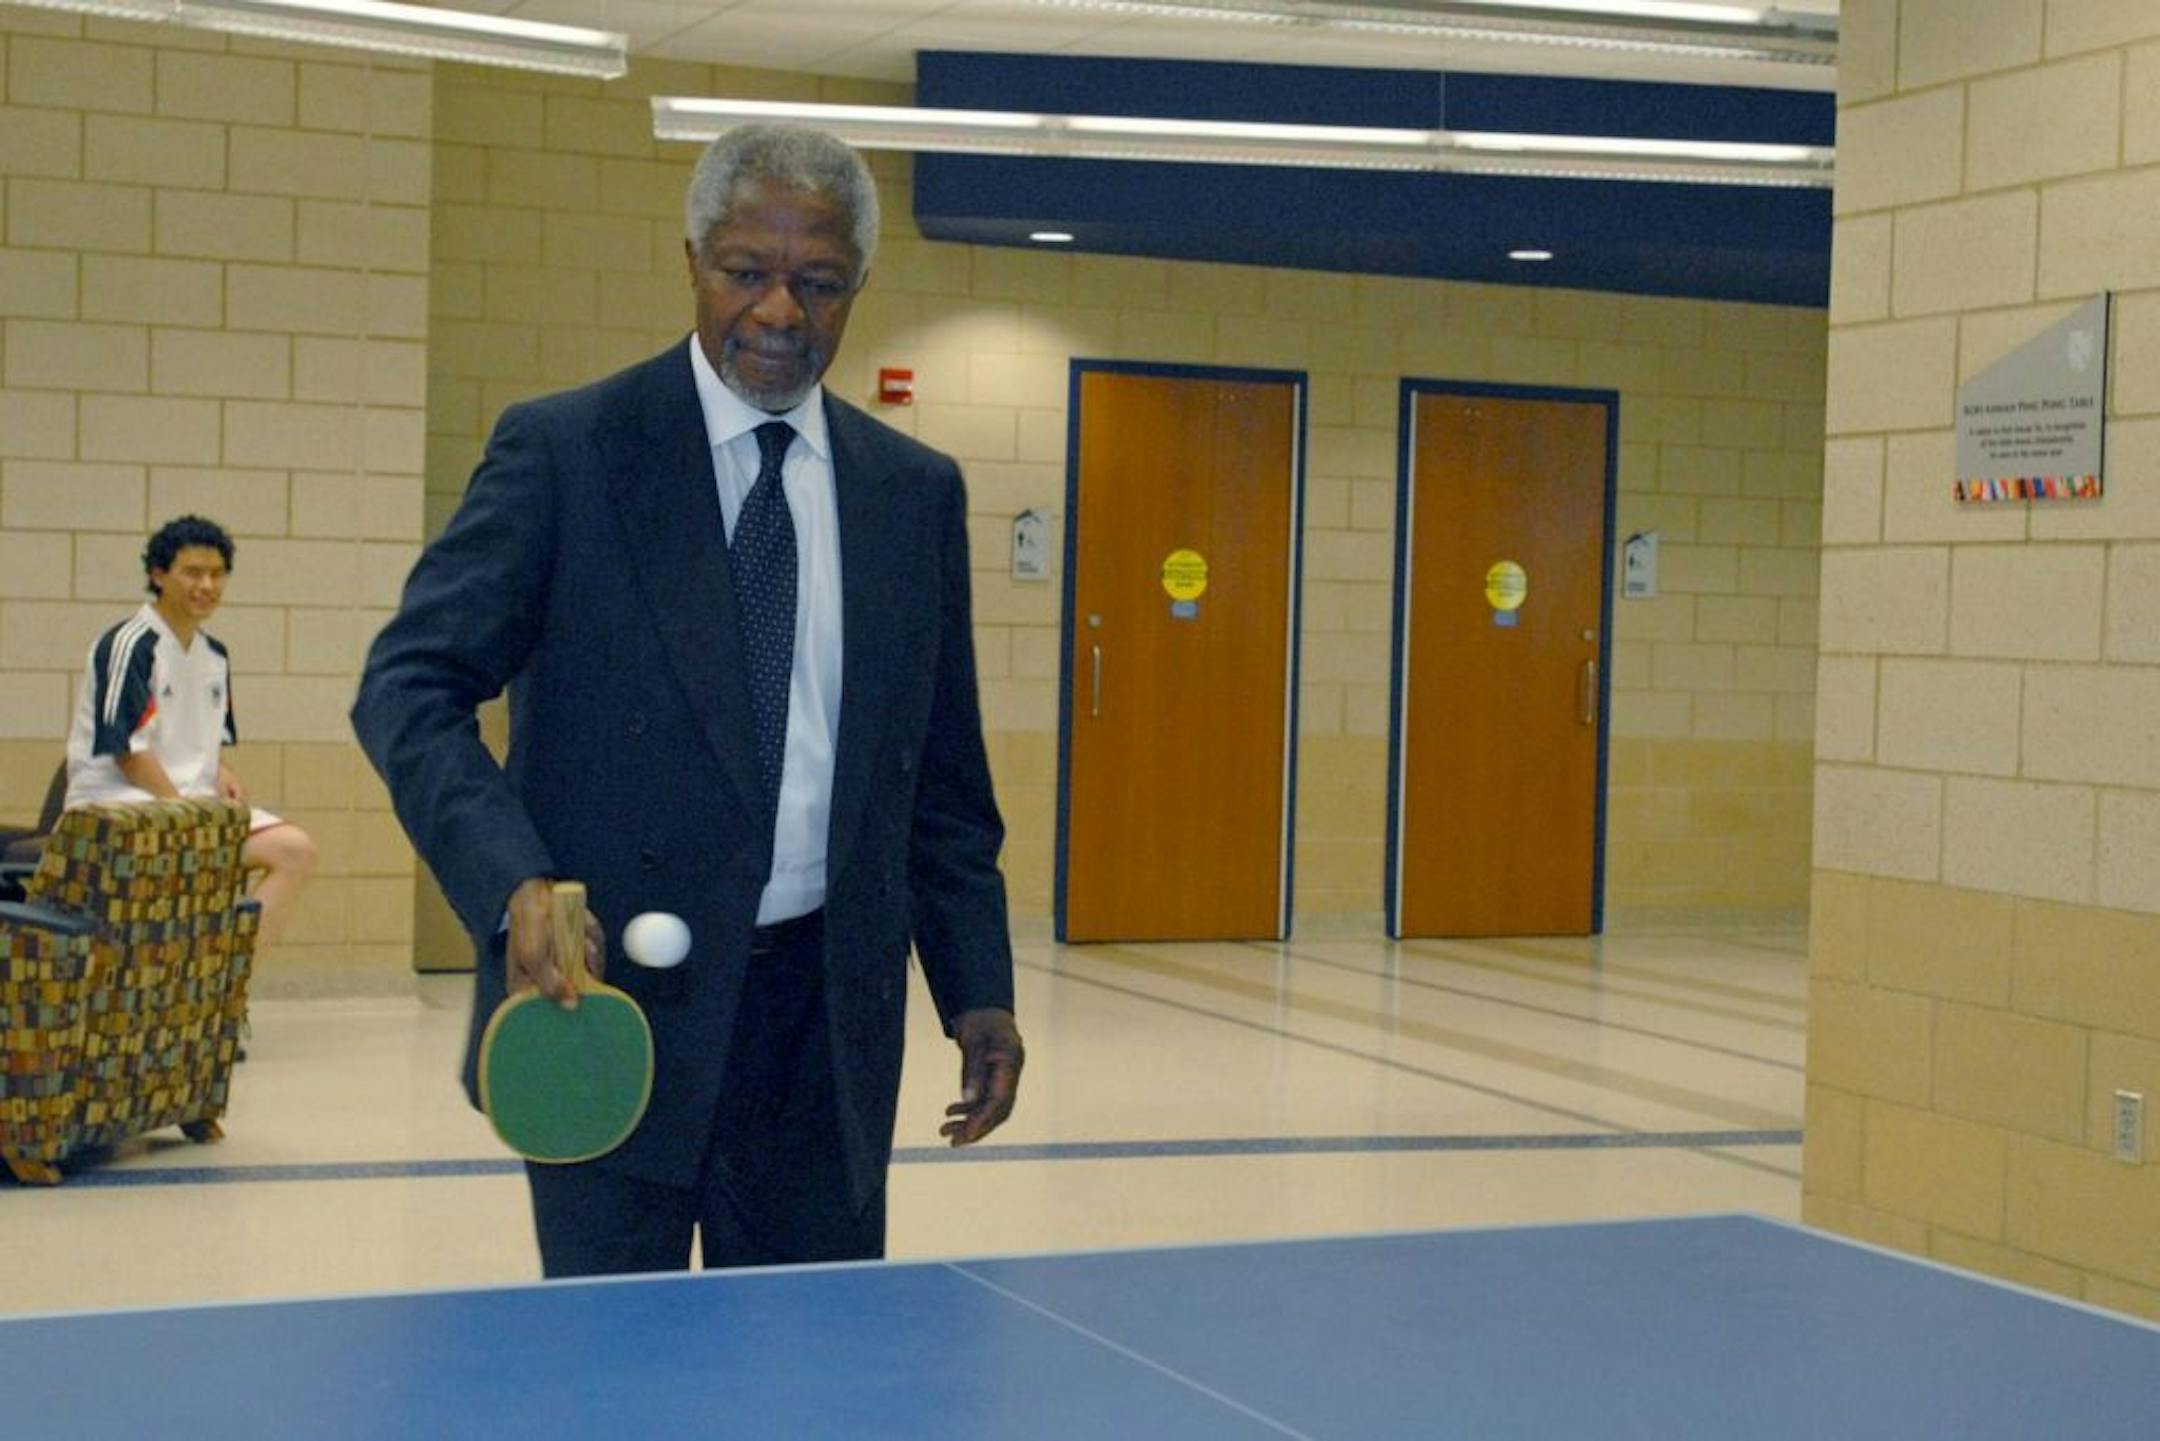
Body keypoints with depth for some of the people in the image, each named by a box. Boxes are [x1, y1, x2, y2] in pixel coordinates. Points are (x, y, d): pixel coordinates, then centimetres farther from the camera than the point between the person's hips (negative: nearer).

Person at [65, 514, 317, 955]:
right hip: (118, 801, -8)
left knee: (296, 850, -10)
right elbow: (127, 752, -14)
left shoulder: (214, 655, 14)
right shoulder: (127, 645, -10)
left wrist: (221, 773, 2)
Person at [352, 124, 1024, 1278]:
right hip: (613, 992, -4)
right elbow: (409, 685, -8)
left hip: (826, 1015, 4)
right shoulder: (562, 450, -3)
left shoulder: (916, 491, 10)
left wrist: (977, 989, 9)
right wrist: (513, 883, -23)